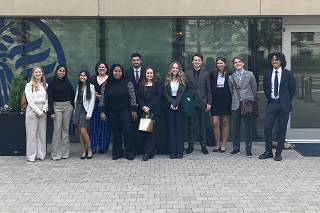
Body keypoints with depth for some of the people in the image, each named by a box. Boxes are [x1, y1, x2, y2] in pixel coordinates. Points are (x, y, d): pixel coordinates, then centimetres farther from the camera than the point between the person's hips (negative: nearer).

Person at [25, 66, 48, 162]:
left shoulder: (45, 85, 9)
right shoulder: (29, 85, -2)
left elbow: (47, 99, 7)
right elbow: (30, 101, -8)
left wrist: (44, 110, -7)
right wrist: (38, 111, -12)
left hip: (43, 111, 4)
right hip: (32, 110, -4)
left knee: (42, 132, 5)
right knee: (32, 132, -1)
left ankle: (41, 154, 12)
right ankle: (31, 155, 3)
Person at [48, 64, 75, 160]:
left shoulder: (67, 82, 7)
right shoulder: (52, 83, -3)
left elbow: (72, 94, 14)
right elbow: (50, 98, -6)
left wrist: (73, 106, 6)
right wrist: (51, 112, -11)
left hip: (67, 106, 4)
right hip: (57, 107, -3)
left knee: (66, 129, 7)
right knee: (57, 130, -6)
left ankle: (65, 153, 13)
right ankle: (56, 154, 1)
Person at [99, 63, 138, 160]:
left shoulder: (127, 83, -3)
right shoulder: (106, 85, 2)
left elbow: (132, 97, -2)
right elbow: (102, 99, 3)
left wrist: (134, 110, -5)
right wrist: (102, 111, -1)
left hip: (125, 111, -2)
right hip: (112, 112, 2)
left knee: (127, 131, -6)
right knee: (116, 132, 7)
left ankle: (129, 152, 8)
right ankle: (117, 153, 17)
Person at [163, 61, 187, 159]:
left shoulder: (183, 79, 1)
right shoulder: (167, 80, 6)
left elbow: (182, 93, -7)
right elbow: (165, 93, 0)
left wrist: (175, 104, -15)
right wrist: (171, 103, -12)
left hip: (180, 106, -2)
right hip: (169, 106, 2)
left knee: (180, 128, 1)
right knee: (171, 128, 3)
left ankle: (180, 151, 5)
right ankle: (172, 151, 7)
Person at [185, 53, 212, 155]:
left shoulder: (205, 73, 5)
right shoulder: (187, 74, 4)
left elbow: (208, 89, 4)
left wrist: (209, 102, -2)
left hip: (202, 102, 0)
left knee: (202, 125, 6)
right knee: (191, 125, 5)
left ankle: (203, 146, 14)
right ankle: (190, 145, 13)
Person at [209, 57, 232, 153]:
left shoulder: (229, 74, -1)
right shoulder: (213, 74, 4)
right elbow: (210, 88, 6)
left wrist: (231, 101, -7)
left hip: (225, 101, -1)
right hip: (215, 101, 1)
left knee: (225, 123, 6)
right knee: (215, 123, -2)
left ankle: (223, 145, 15)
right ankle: (217, 145, 11)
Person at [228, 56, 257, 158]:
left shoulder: (250, 75, 1)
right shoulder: (231, 77, 7)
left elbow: (254, 89, 8)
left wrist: (251, 100, 10)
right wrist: (235, 99, 11)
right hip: (235, 105, 2)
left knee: (248, 128, 1)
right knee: (236, 127, 7)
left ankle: (248, 149, 10)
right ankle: (236, 148, 17)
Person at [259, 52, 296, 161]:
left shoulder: (288, 74, -1)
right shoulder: (267, 74, 6)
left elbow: (292, 89, 6)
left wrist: (287, 101, 5)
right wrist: (269, 99, 12)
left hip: (283, 104, -2)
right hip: (272, 103, 2)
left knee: (282, 129, 3)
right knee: (267, 127, -4)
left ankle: (278, 153, 12)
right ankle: (268, 151, 10)